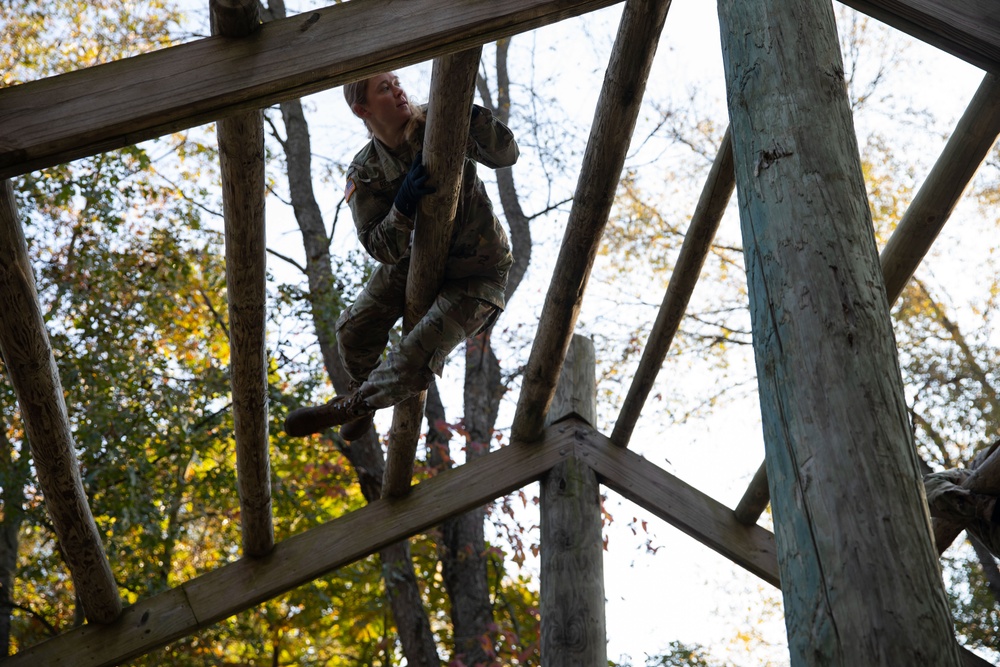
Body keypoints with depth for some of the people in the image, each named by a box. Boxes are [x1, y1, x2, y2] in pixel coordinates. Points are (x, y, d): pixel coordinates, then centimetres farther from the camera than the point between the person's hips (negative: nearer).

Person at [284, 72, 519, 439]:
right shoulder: (365, 173, -14)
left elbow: (505, 155, -22)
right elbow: (382, 249, -18)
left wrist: (473, 115, -39)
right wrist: (404, 204, -37)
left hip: (476, 269, -3)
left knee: (417, 360, -16)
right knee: (353, 330, -4)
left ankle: (351, 405, 11)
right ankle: (365, 386, 30)